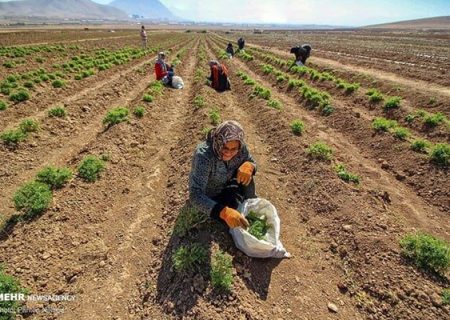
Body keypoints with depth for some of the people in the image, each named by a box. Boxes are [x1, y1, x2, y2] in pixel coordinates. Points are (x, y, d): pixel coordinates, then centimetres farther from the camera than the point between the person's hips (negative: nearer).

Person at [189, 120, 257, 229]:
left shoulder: (240, 148, -25)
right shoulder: (204, 156, -40)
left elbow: (252, 162, -5)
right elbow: (195, 196, -46)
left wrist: (249, 166, -32)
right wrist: (224, 212, -61)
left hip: (225, 185, 4)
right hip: (207, 196, -4)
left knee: (246, 176, -20)